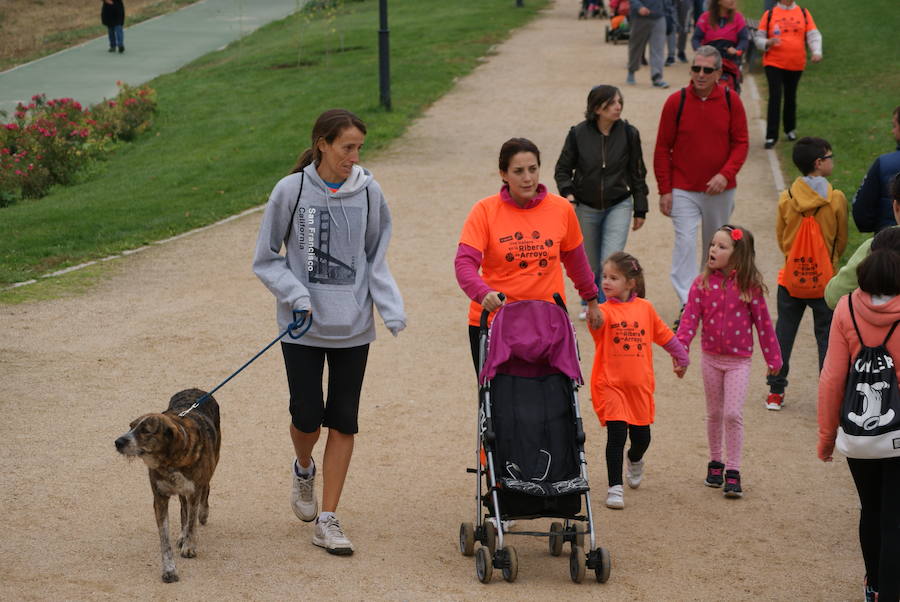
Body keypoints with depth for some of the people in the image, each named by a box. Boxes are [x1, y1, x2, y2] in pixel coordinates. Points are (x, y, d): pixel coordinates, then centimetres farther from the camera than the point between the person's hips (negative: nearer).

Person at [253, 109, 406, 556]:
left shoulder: (368, 193, -1)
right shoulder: (291, 191, -8)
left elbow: (376, 259, 9)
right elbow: (265, 259, 0)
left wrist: (392, 310, -4)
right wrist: (296, 296, -14)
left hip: (353, 327, 2)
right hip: (303, 326, -2)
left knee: (343, 420, 2)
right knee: (307, 416, -2)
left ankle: (327, 520, 10)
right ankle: (303, 469, 34)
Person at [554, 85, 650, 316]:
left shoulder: (629, 133, -7)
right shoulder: (578, 133, -11)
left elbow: (637, 173, 3)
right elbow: (562, 169, 1)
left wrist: (640, 210, 6)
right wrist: (568, 192, -17)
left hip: (618, 206, 0)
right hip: (586, 208, 0)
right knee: (590, 264, 13)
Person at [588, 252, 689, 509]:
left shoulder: (645, 308, 3)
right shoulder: (605, 311, -8)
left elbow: (664, 335, 17)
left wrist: (681, 357, 23)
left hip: (640, 385, 3)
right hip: (610, 384, -3)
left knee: (641, 436, 13)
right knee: (616, 435, -11)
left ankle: (634, 460, 47)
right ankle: (615, 488, -1)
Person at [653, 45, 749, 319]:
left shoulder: (731, 101, -3)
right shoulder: (676, 101, -6)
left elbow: (741, 143, 1)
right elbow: (662, 148, -1)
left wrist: (726, 174, -16)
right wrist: (664, 190, -5)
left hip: (720, 190, 2)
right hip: (683, 190, -2)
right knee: (685, 241, -13)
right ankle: (687, 304, -15)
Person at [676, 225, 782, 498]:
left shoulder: (749, 286, -9)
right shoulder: (702, 283, -4)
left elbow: (762, 322, -2)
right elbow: (690, 318, -9)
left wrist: (773, 357, 3)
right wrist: (680, 348, -23)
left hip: (739, 360, -2)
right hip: (711, 358, 2)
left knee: (733, 414, -8)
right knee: (714, 413, 14)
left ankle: (733, 473, -1)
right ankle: (715, 463, 29)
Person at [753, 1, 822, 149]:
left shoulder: (804, 14, 5)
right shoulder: (769, 14, 1)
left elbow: (813, 35, 1)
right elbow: (759, 38, 3)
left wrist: (816, 52, -16)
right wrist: (768, 43, -19)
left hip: (796, 65, 2)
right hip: (774, 64, -2)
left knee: (791, 98, 14)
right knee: (775, 98, -10)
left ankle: (790, 129, 33)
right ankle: (771, 136, -8)